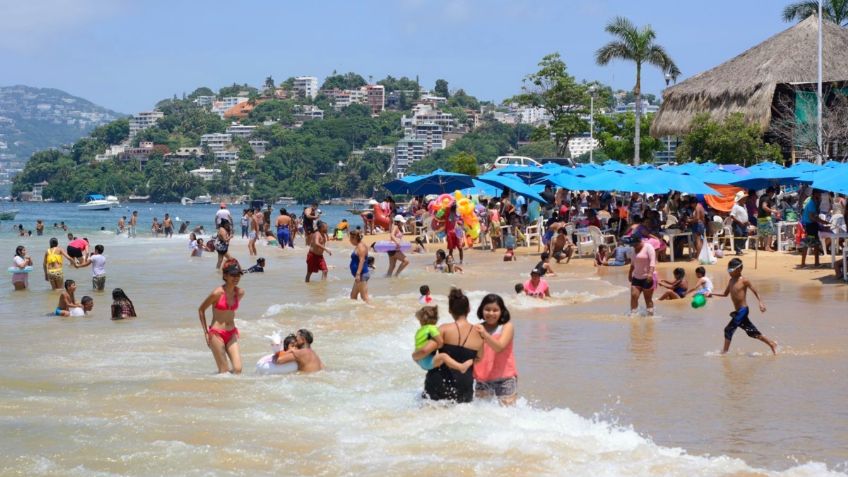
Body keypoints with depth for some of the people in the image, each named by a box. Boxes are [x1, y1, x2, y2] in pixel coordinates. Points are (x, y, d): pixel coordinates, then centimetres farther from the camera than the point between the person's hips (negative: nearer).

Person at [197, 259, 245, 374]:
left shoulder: (240, 293, 0)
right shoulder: (217, 293, -15)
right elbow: (201, 309, -3)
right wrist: (206, 332, -4)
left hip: (232, 334, 5)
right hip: (216, 334, -5)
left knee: (238, 369, -6)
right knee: (224, 371, -2)